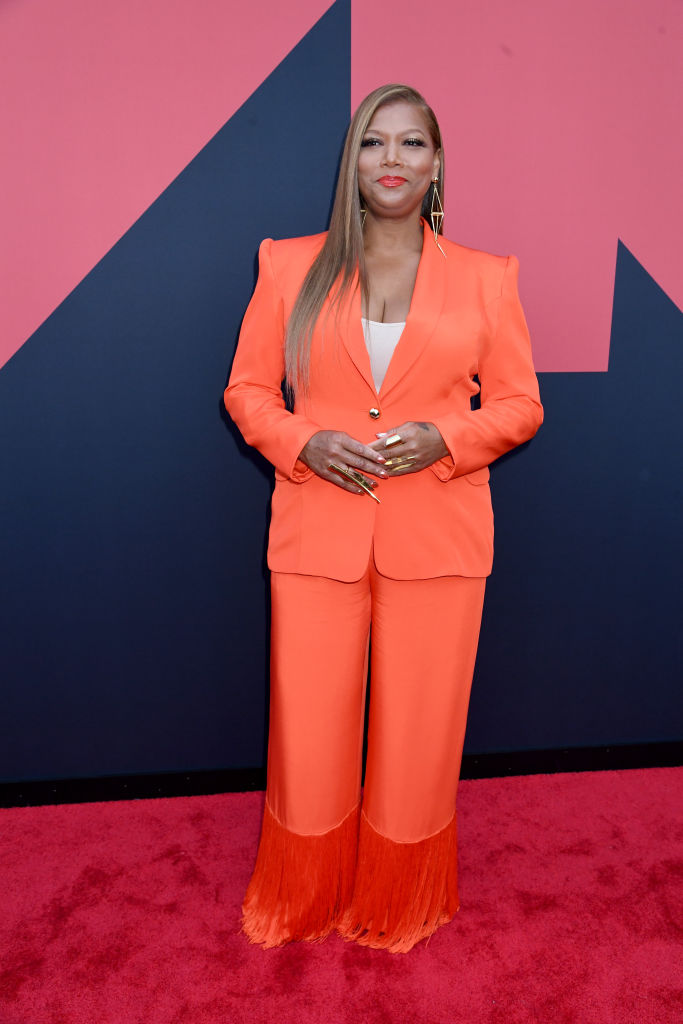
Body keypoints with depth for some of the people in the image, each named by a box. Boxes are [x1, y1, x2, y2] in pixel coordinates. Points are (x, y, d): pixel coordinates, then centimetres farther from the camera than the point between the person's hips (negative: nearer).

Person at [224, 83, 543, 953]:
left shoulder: (485, 277, 6)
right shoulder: (290, 266, 7)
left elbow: (519, 404, 7)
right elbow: (246, 389, 8)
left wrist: (443, 439, -12)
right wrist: (305, 442, -11)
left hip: (439, 543, 0)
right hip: (315, 538, 1)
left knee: (419, 740, 11)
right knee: (307, 739, 9)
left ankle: (398, 907, 40)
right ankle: (301, 904, 40)